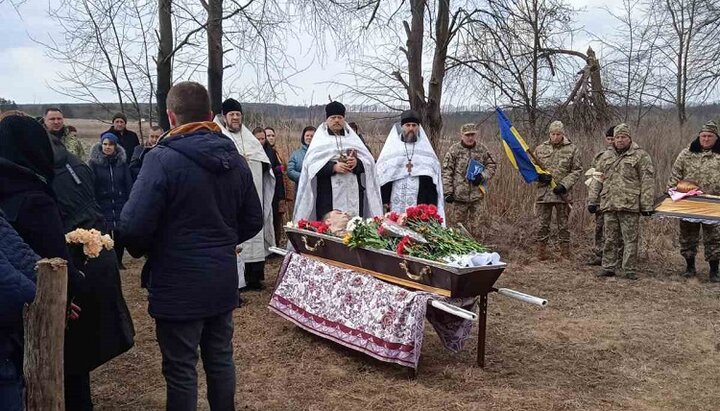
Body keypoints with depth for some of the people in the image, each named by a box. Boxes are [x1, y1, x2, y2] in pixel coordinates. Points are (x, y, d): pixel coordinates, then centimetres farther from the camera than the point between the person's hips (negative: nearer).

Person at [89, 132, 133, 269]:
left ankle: (118, 261, 19)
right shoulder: (94, 162, -1)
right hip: (102, 205, -2)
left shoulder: (122, 162, 6)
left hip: (120, 205, 2)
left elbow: (128, 184, 5)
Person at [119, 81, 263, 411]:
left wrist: (141, 251, -1)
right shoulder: (235, 160, 3)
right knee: (221, 359, 19)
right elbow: (253, 221, 9)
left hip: (178, 287, -6)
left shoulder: (162, 159, -17)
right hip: (223, 282, 6)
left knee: (181, 371, 7)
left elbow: (133, 226, -21)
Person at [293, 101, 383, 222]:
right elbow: (312, 164, -4)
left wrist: (357, 163, -12)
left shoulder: (353, 138, 18)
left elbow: (368, 161, 10)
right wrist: (334, 167, -17)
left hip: (352, 193, 3)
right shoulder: (320, 139, 8)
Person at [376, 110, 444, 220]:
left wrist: (432, 206, -1)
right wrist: (385, 200, -3)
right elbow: (382, 176, 4)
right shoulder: (391, 148, 6)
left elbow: (434, 178, 7)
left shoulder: (425, 149, 10)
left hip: (420, 204, 1)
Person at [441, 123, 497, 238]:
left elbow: (492, 165, 12)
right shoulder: (454, 150, -6)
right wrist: (448, 192, -10)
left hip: (476, 195, 3)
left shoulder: (482, 149, 3)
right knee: (458, 224, 6)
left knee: (475, 226, 10)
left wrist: (483, 176, -8)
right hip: (459, 195, -2)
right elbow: (446, 172, -6)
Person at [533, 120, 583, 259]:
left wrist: (564, 185, -12)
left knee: (563, 225, 6)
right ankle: (541, 253, 13)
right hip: (544, 192, 2)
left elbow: (577, 170, 0)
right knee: (543, 225, 6)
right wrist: (540, 176, -9)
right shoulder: (540, 149, 6)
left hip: (563, 194, -1)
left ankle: (565, 254, 14)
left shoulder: (572, 149, 1)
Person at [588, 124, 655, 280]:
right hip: (609, 204, 4)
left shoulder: (640, 156, 1)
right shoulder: (606, 156, 15)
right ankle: (608, 267, 16)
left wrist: (646, 205, -8)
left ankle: (629, 269, 7)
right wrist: (592, 200, 9)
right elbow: (597, 179, 16)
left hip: (630, 205, -4)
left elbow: (647, 182, -3)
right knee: (610, 239, 9)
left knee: (630, 239, 0)